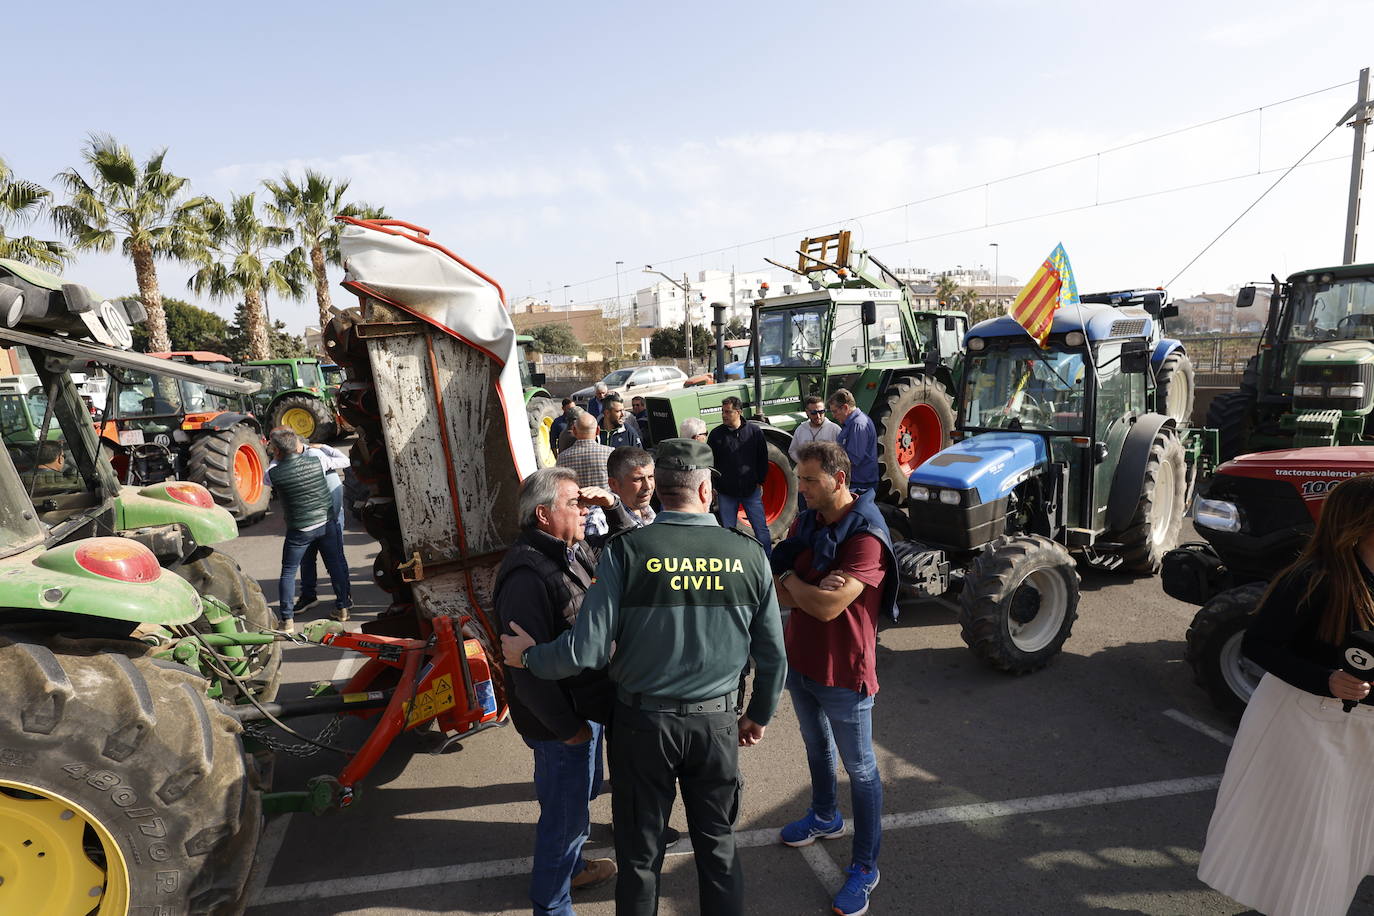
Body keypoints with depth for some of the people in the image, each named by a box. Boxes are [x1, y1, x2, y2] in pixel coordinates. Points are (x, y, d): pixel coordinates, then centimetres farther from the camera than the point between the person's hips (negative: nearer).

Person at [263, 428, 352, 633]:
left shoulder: (273, 473, -14)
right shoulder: (316, 459, -11)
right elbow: (344, 462, 6)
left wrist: (277, 458, 11)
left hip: (299, 530, -2)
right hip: (327, 523, 3)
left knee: (288, 572, 11)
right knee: (336, 564, 16)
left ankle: (287, 620, 10)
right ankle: (342, 607, 26)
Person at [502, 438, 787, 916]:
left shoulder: (625, 550, -17)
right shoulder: (748, 554, -10)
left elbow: (588, 649, -18)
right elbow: (773, 655, -2)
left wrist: (528, 656, 2)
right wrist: (759, 716, 15)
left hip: (643, 721, -1)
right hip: (717, 723, 2)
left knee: (640, 854, 20)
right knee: (718, 845, 22)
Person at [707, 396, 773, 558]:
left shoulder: (754, 431, -1)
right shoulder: (716, 434, -1)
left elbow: (763, 459, 6)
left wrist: (760, 482, 3)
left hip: (751, 490, -1)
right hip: (726, 492, 1)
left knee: (760, 528, 5)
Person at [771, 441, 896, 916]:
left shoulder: (866, 537, -25)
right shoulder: (805, 523, -1)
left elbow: (828, 607, -30)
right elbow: (777, 590, -5)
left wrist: (791, 579, -13)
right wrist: (813, 588, -24)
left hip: (843, 673, -7)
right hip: (800, 662, 7)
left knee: (860, 770, 11)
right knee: (816, 749, 27)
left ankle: (865, 866, 28)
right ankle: (825, 818, 51)